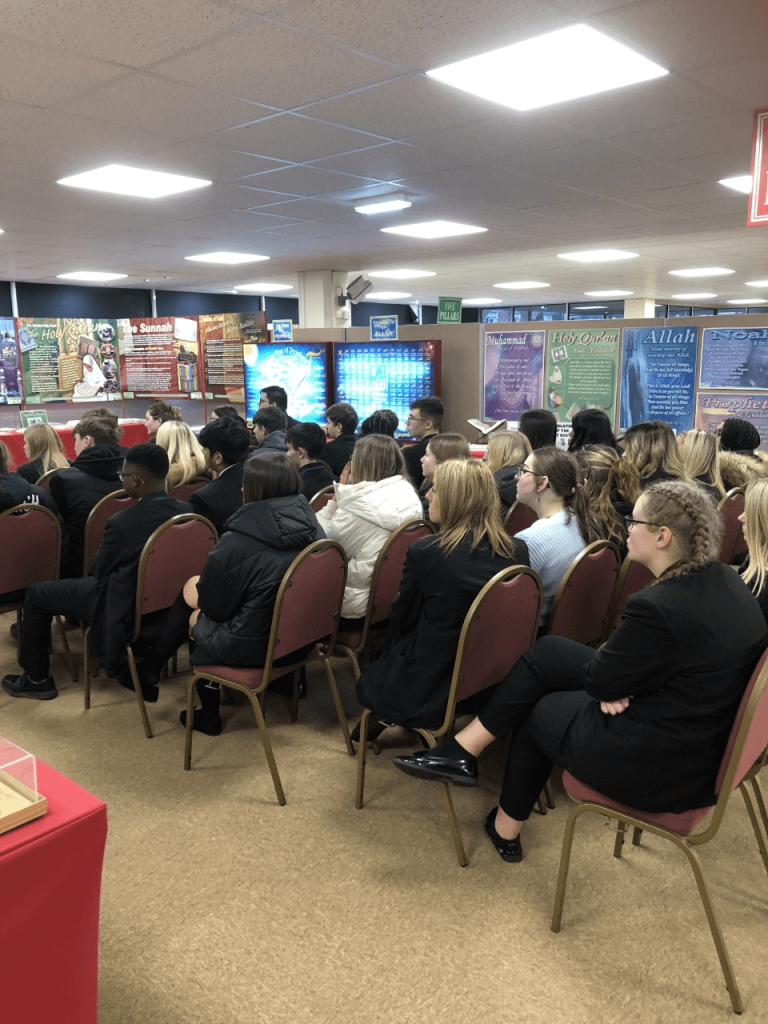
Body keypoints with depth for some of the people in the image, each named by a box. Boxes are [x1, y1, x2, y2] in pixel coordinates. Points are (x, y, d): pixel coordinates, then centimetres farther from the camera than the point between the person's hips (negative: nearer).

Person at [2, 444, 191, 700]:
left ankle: (37, 679, 24)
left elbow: (98, 571, -12)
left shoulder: (122, 523, -30)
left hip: (126, 610, -6)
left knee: (35, 593, 12)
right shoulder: (187, 512, -14)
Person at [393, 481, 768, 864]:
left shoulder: (659, 606, -30)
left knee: (537, 711, 14)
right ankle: (463, 750, 18)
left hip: (660, 768, -9)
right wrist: (618, 687, -9)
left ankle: (506, 828, 35)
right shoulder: (722, 581, -1)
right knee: (547, 651, 9)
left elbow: (599, 681, -17)